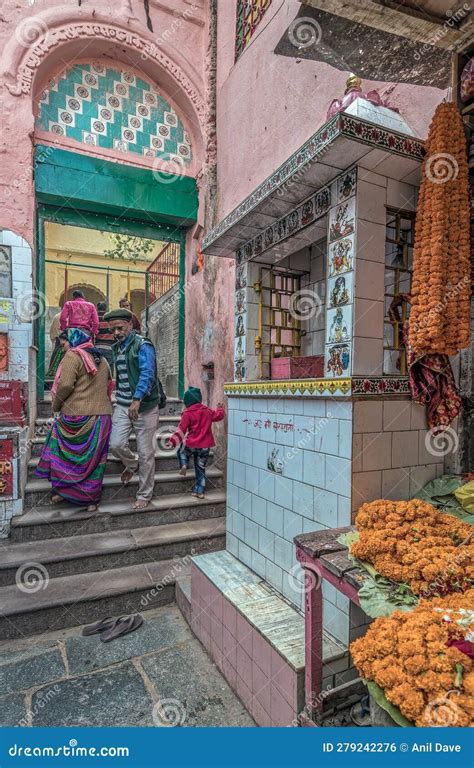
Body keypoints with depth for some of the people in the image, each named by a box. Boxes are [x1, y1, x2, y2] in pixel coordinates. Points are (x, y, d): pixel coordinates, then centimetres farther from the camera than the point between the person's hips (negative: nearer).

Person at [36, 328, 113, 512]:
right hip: (102, 415, 6)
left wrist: (56, 406, -1)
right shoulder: (102, 360, 15)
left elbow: (65, 385, -15)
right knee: (93, 458, 10)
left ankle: (63, 490, 22)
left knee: (67, 454, 13)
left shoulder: (73, 356, -7)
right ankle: (91, 499, 16)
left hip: (76, 416, -6)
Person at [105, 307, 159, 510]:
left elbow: (147, 374, -23)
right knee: (116, 444, -6)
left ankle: (144, 495, 18)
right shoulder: (117, 348, 14)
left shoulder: (143, 345, -10)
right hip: (123, 405, 6)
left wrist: (137, 399, -33)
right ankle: (132, 464, 28)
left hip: (144, 406, -6)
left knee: (146, 452, 2)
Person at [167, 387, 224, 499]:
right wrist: (220, 408, 41)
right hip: (205, 446, 4)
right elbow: (218, 416, 22)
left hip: (192, 445, -4)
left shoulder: (187, 414, -8)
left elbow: (181, 430, -12)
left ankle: (184, 465, 5)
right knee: (201, 468, 15)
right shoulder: (208, 411, 6)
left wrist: (172, 441, -9)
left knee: (181, 450, 30)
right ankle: (199, 491, 16)